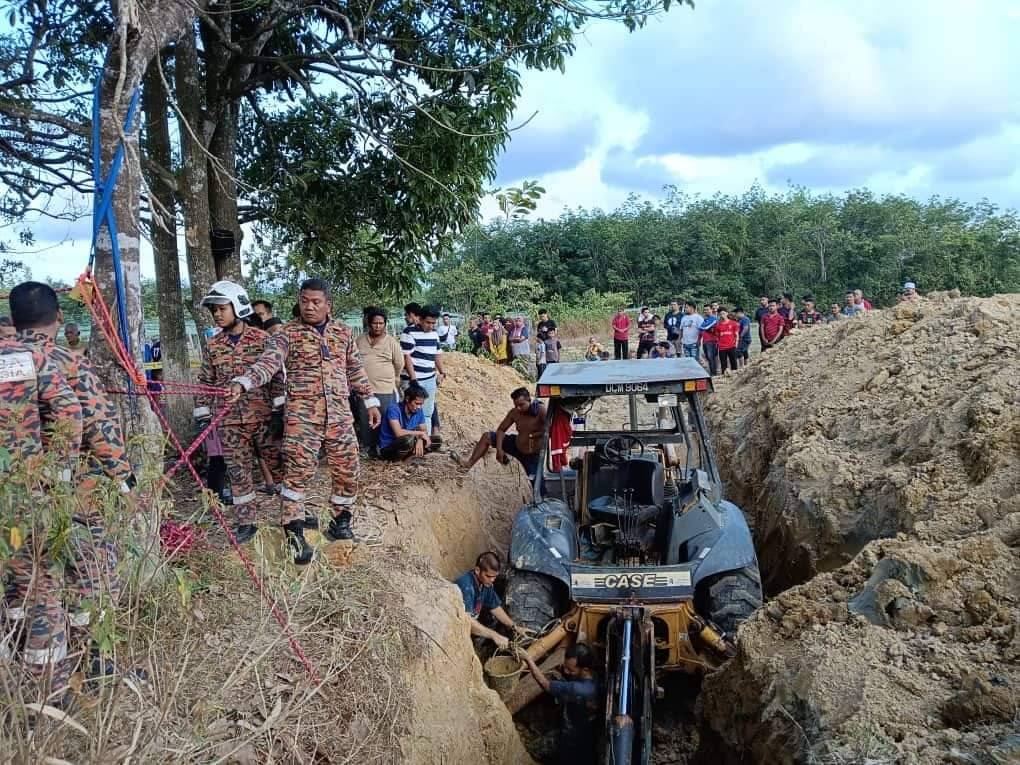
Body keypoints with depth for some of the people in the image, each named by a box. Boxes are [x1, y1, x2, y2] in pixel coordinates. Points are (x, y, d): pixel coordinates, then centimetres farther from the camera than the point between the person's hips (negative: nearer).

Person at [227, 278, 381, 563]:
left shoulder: (343, 332, 11)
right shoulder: (288, 333, -1)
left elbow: (355, 369, 20)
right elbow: (268, 361, -16)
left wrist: (370, 400, 18)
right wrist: (242, 383, -33)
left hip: (339, 413, 4)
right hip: (302, 413, -4)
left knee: (347, 470, 8)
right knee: (298, 470, -12)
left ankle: (340, 523, 28)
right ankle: (294, 533, -4)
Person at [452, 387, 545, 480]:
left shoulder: (540, 410, -24)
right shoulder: (514, 413, -9)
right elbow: (501, 430, 0)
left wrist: (535, 435, -32)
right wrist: (499, 449, -12)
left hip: (534, 456, -6)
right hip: (517, 447, 6)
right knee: (487, 436, 5)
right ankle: (469, 463, 10)